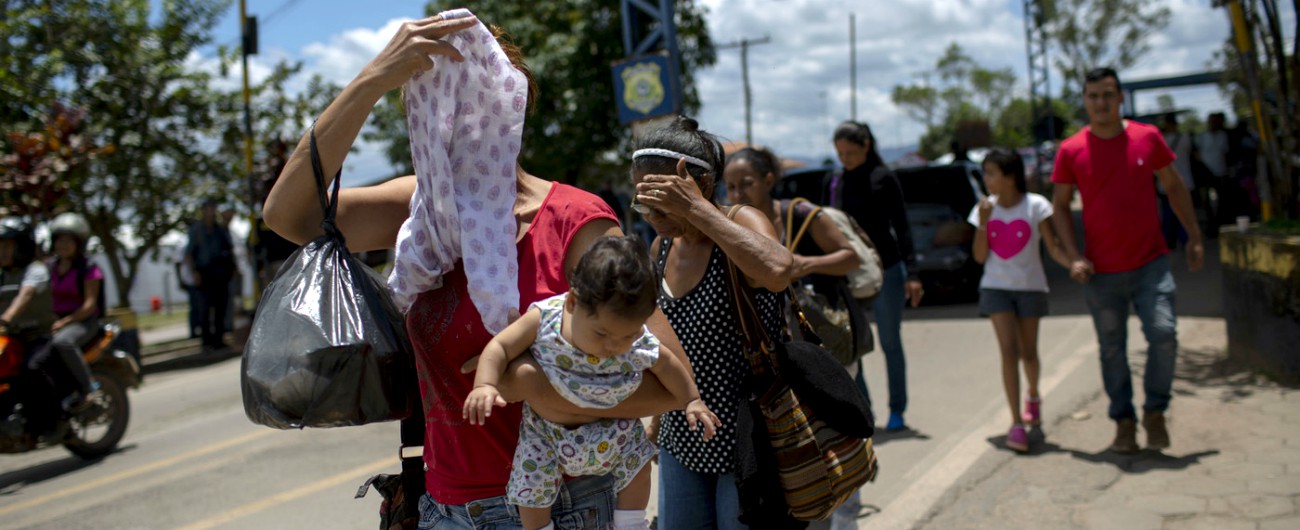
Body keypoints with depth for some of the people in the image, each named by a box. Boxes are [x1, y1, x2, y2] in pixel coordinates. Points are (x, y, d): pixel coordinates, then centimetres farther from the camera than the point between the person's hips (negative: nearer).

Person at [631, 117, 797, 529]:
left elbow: (778, 271, -39)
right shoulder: (663, 247, 4)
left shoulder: (742, 223, -15)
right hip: (682, 444, 6)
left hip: (745, 445, -6)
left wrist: (697, 208, -32)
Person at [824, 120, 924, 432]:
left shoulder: (883, 179, -5)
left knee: (890, 343, 5)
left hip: (885, 270, -4)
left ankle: (897, 411, 15)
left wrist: (911, 274, -13)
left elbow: (901, 227, -6)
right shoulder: (835, 182, 7)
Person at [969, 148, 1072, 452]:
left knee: (1028, 352, 11)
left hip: (1030, 287, -1)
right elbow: (980, 257, -2)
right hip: (996, 287, 1)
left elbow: (1053, 248, -11)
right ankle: (1016, 422, -10)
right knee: (1009, 351, -10)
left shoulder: (1035, 205, -8)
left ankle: (1033, 396, 43)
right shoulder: (985, 209, 0)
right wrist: (983, 223, -15)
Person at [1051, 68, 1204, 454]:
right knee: (1112, 349, 6)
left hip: (1151, 262, 1)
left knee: (1164, 333, -12)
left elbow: (1174, 186, 13)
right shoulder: (1071, 151, -2)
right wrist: (1074, 257, -6)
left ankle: (1155, 411, 9)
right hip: (1102, 272, 0)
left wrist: (1194, 236, 11)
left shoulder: (1147, 138, 1)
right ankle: (1124, 422, 21)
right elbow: (1060, 206, 4)